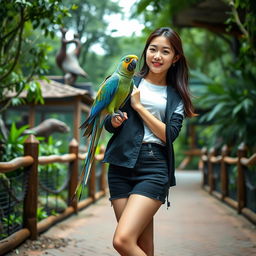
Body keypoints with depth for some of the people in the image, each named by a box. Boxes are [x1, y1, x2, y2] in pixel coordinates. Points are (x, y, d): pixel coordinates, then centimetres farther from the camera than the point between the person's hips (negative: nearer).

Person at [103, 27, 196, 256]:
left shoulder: (176, 96, 10)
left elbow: (169, 135, -3)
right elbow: (108, 124, 14)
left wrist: (139, 106, -6)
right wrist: (114, 120, -9)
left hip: (155, 168, -2)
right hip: (122, 165, 2)